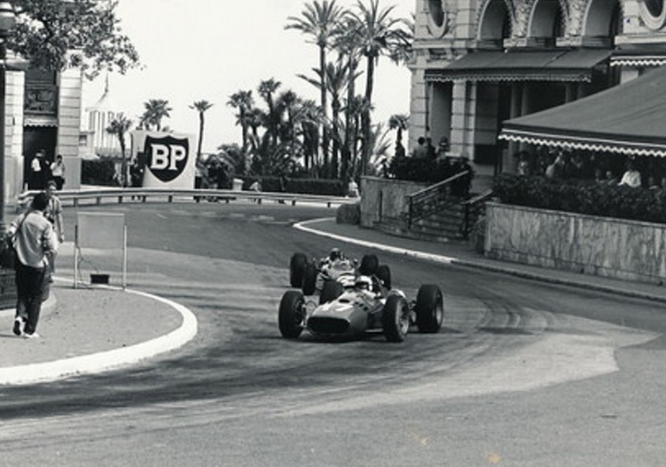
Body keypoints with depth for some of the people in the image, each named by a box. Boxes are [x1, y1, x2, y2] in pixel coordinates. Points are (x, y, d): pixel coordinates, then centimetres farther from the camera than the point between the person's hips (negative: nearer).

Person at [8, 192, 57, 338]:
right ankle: (29, 330, 7)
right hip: (39, 265, -3)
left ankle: (20, 315, -10)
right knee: (36, 298, 8)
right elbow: (53, 248, -16)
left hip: (21, 263, 3)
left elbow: (9, 233, -9)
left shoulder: (22, 218, -2)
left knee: (22, 294, 17)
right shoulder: (45, 224, -12)